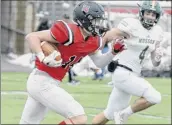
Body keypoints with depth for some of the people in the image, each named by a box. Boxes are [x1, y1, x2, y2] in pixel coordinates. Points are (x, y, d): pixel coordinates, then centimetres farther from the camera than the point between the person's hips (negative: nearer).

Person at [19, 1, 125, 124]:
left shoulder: (93, 41, 5)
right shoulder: (69, 32, -20)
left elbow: (98, 62, 23)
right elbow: (31, 36, -18)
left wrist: (113, 52, 5)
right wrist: (43, 59, -30)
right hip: (43, 83, -10)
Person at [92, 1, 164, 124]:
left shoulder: (157, 32, 8)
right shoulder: (132, 25, -15)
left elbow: (155, 63, 12)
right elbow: (107, 37, -9)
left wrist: (158, 57, -10)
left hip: (133, 75, 8)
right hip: (123, 74, -8)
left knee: (110, 114, 14)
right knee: (155, 97, -18)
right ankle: (123, 114, -2)